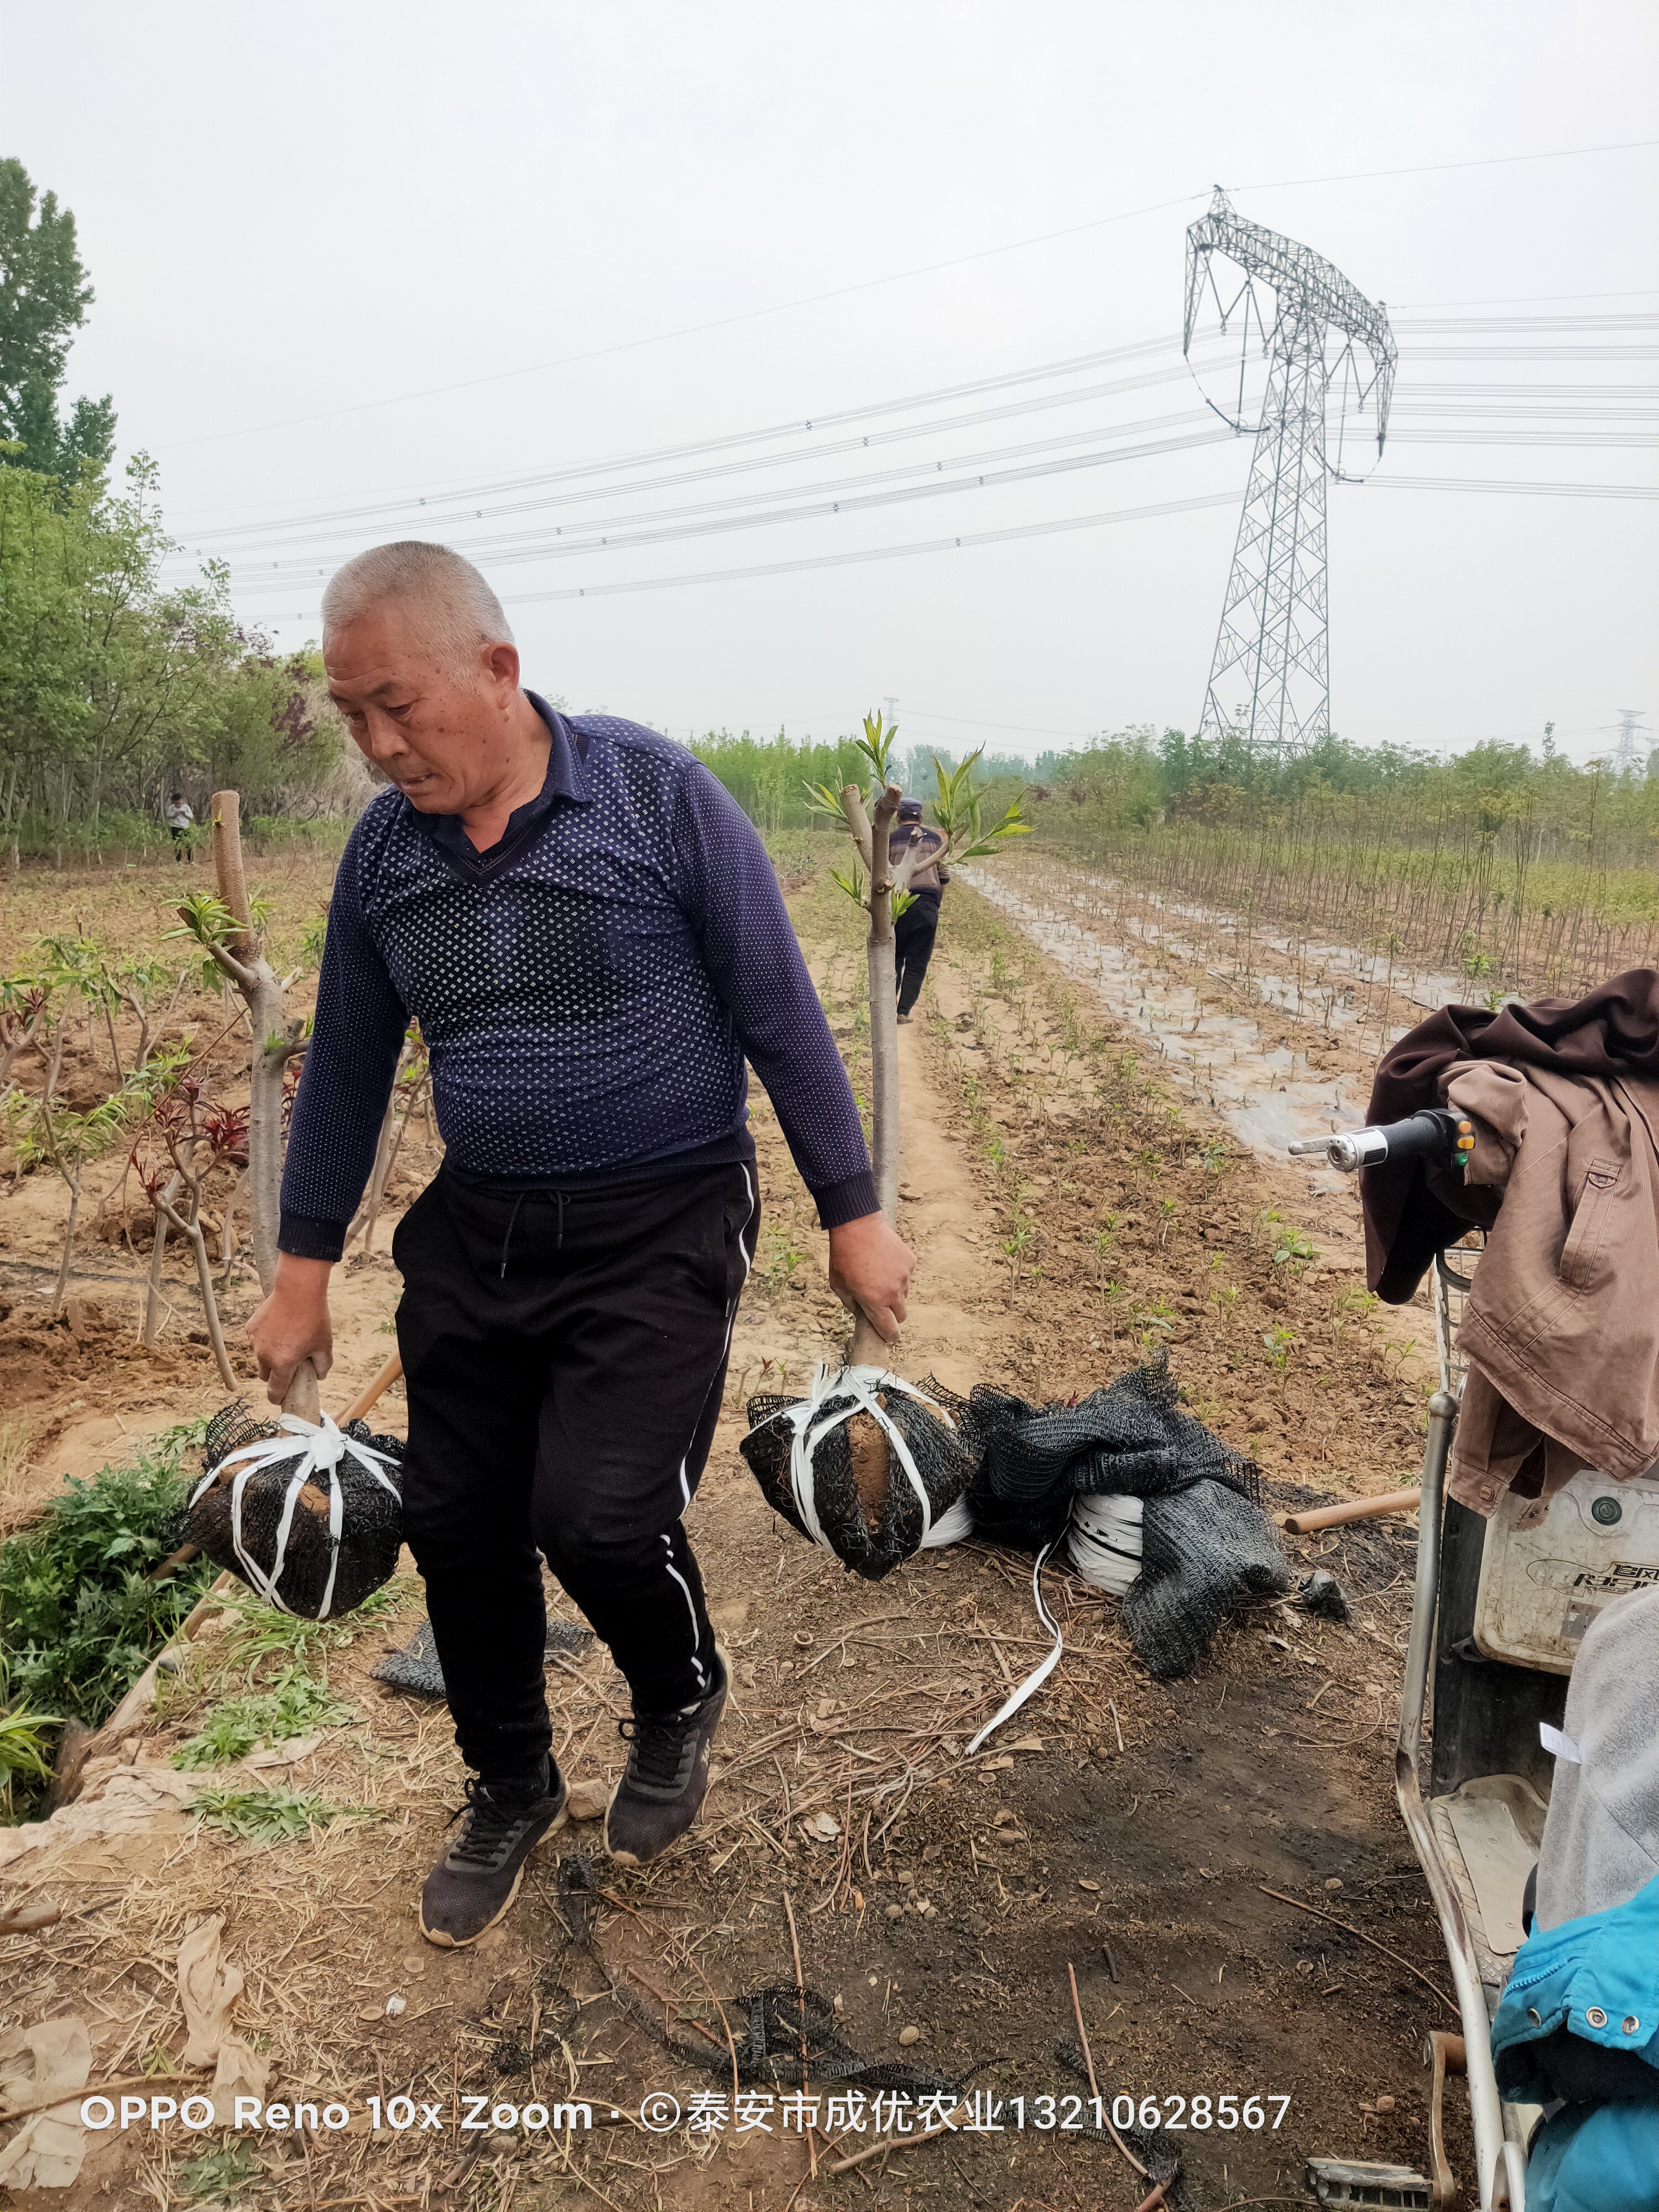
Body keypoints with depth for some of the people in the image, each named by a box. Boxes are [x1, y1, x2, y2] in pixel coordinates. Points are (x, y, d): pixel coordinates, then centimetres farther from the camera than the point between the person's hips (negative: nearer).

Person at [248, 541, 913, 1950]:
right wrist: (303, 1276, 13)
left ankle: (682, 1699, 24)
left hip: (662, 1231, -5)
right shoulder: (382, 851, 1)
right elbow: (346, 1069, 10)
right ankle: (510, 1789, 35)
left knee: (599, 1513, -12)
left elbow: (783, 1018, -8)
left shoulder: (659, 795, -12)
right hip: (475, 1236, 5)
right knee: (455, 1522, 8)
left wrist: (853, 1215, -7)